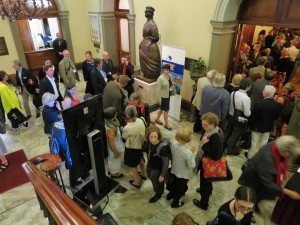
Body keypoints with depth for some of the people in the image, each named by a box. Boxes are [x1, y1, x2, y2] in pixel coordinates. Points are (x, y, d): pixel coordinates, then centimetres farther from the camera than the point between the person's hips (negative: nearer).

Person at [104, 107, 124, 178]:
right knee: (115, 160, 21)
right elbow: (111, 143, -29)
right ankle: (114, 173, 48)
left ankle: (111, 170, 57)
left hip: (117, 144, 8)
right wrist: (115, 153, -16)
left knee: (116, 160, 32)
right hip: (114, 147, -8)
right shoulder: (110, 128, -41)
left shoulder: (111, 121, -14)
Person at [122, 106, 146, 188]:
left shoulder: (127, 128, -33)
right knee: (140, 160, 33)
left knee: (133, 166, 18)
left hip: (131, 148, -6)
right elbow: (143, 133, -2)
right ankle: (143, 174, 56)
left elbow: (124, 138, -13)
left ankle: (137, 182, 38)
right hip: (140, 145, 6)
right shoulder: (141, 121, -17)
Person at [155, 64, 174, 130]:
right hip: (163, 97, -7)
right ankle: (166, 124, 17)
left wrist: (172, 86, 1)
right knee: (166, 110, 2)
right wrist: (159, 100, -18)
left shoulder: (169, 76, 0)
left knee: (162, 109, 22)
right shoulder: (160, 78, -22)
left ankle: (157, 119, 42)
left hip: (168, 96, 7)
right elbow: (159, 90, -19)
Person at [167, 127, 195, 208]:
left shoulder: (174, 143, -22)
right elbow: (192, 166, -24)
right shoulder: (188, 152, -40)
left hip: (175, 169, 5)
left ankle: (170, 195, 61)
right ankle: (175, 203, 48)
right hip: (184, 174, -5)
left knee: (174, 183, 34)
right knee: (181, 188, 25)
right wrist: (192, 152, -19)